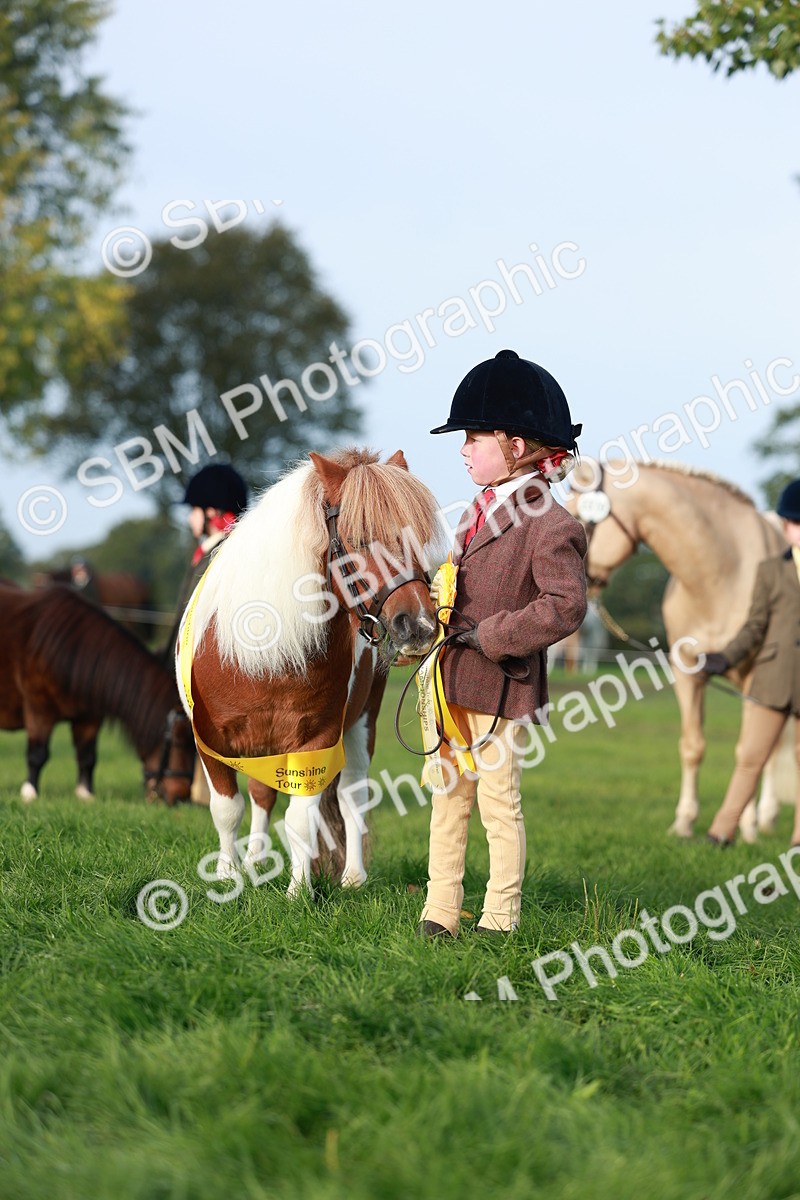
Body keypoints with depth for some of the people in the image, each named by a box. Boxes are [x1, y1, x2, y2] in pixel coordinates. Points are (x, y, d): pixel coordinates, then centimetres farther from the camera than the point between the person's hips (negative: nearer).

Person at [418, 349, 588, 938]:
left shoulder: (550, 525, -14)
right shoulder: (481, 512, 12)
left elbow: (566, 606, -23)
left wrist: (489, 637, -22)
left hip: (500, 689, -8)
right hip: (452, 682, 8)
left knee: (499, 802, 2)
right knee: (447, 798, 11)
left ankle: (500, 920, 13)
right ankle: (440, 914, 19)